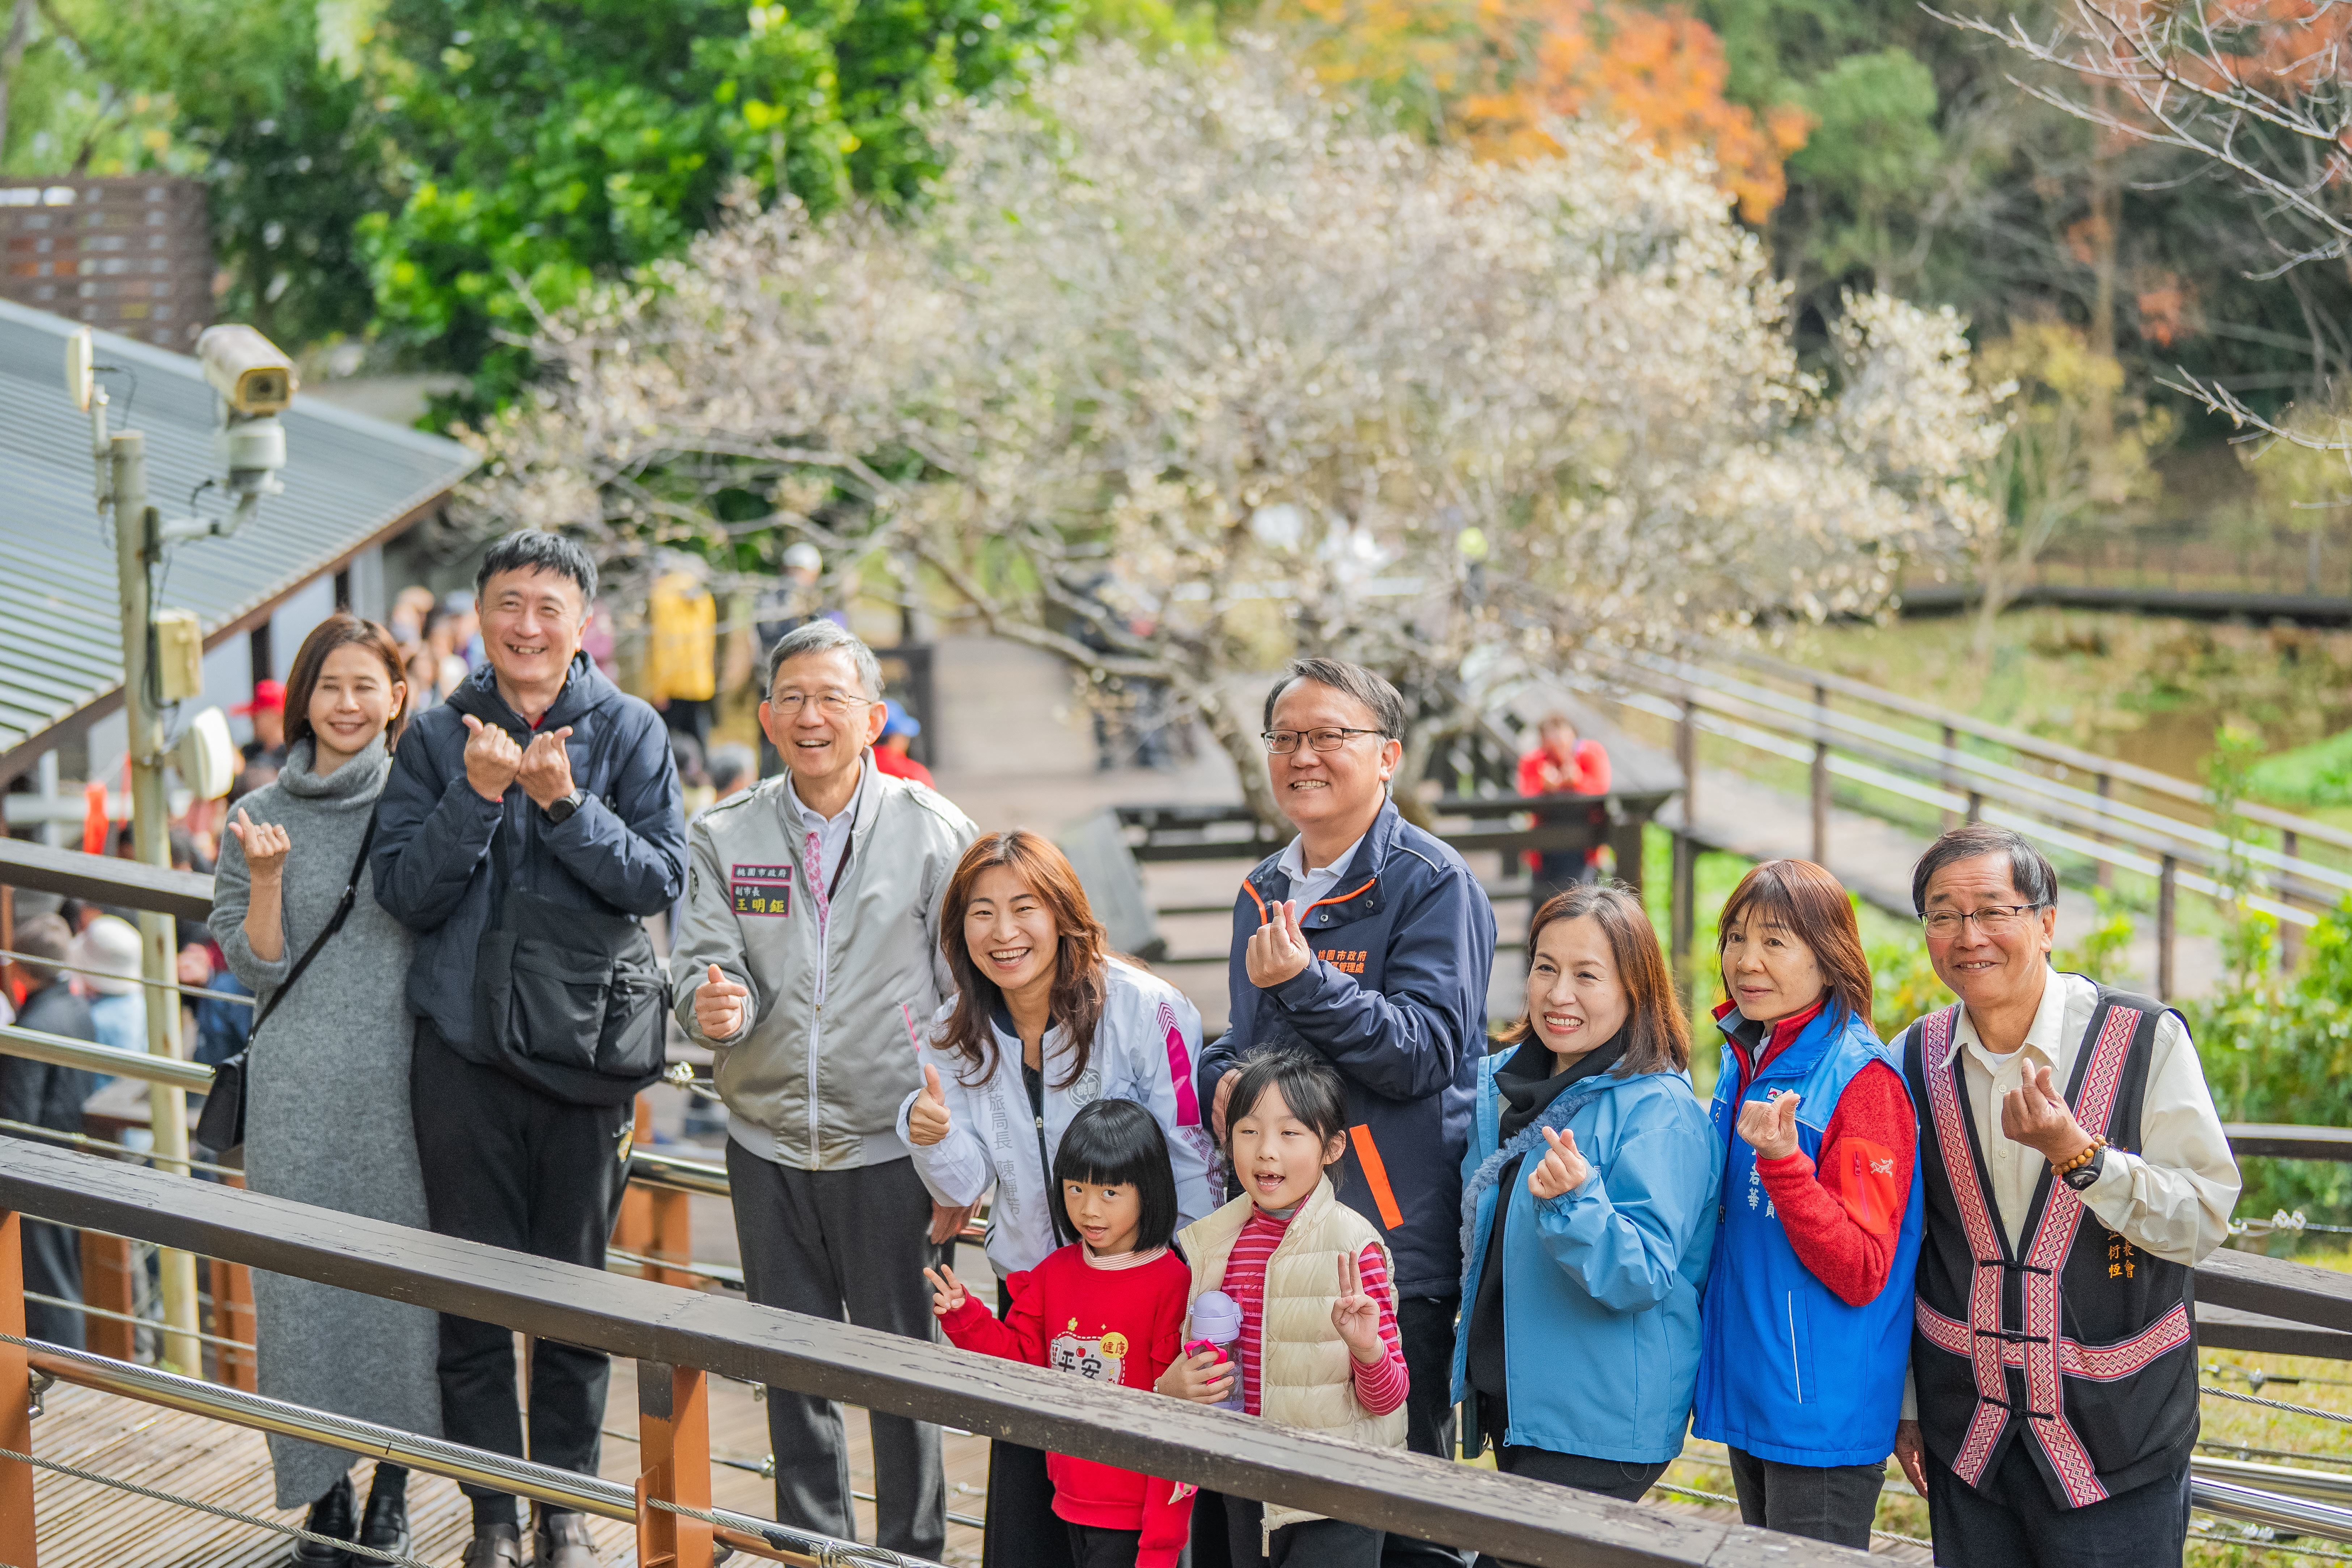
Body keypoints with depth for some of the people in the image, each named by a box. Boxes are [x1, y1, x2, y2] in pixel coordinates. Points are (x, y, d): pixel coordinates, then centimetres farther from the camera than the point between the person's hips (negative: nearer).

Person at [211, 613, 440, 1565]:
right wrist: (266, 878, -11)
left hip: (403, 1079, -1)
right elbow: (255, 969, 2)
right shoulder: (261, 816, 6)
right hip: (299, 1091, 1)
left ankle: (392, 1487, 15)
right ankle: (323, 1492, 12)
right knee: (305, 1277, 2)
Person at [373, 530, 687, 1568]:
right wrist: (477, 795, -17)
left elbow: (661, 878, -6)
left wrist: (564, 801, -19)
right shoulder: (438, 737, 2)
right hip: (464, 1046, 1)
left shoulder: (628, 731, 0)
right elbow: (402, 890, -4)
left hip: (585, 1042, 0)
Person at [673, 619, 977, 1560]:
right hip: (767, 1146, 3)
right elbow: (704, 969, 1)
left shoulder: (935, 834, -3)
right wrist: (714, 1005, -24)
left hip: (892, 1148, -3)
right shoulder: (724, 838, 5)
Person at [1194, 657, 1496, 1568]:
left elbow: (1426, 1051, -16)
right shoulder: (1264, 893, 16)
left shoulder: (1431, 883, -8)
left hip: (1395, 1252, -7)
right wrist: (1222, 1080, 5)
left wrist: (1305, 980, -25)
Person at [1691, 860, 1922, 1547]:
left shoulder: (1863, 1081, -16)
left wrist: (1783, 1161, -29)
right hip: (1746, 1397, 8)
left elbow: (1861, 1274, -20)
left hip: (1824, 1414, -8)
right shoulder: (1742, 1065, 9)